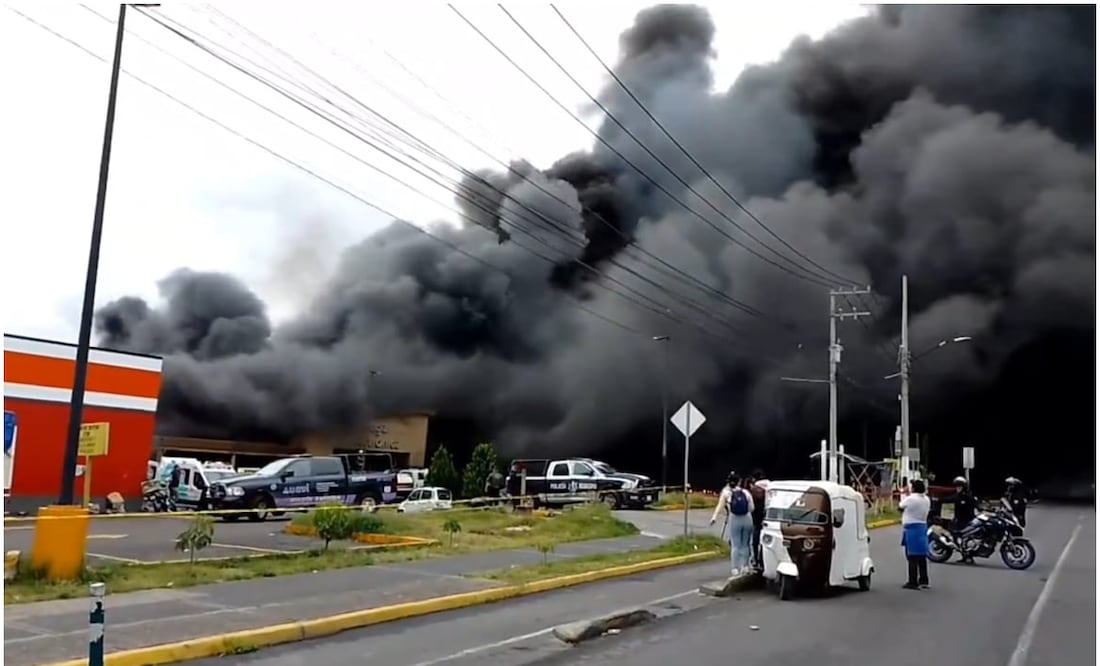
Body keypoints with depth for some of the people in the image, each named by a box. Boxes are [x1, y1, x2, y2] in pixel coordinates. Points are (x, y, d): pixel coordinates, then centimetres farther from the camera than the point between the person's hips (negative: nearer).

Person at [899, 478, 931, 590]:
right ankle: (923, 581, 16)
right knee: (921, 556, 12)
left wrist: (903, 496, 12)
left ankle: (913, 582, -4)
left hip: (911, 528, -7)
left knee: (912, 557, -5)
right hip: (923, 527, 7)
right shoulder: (927, 499, 7)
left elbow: (900, 507, -2)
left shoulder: (910, 499, -16)